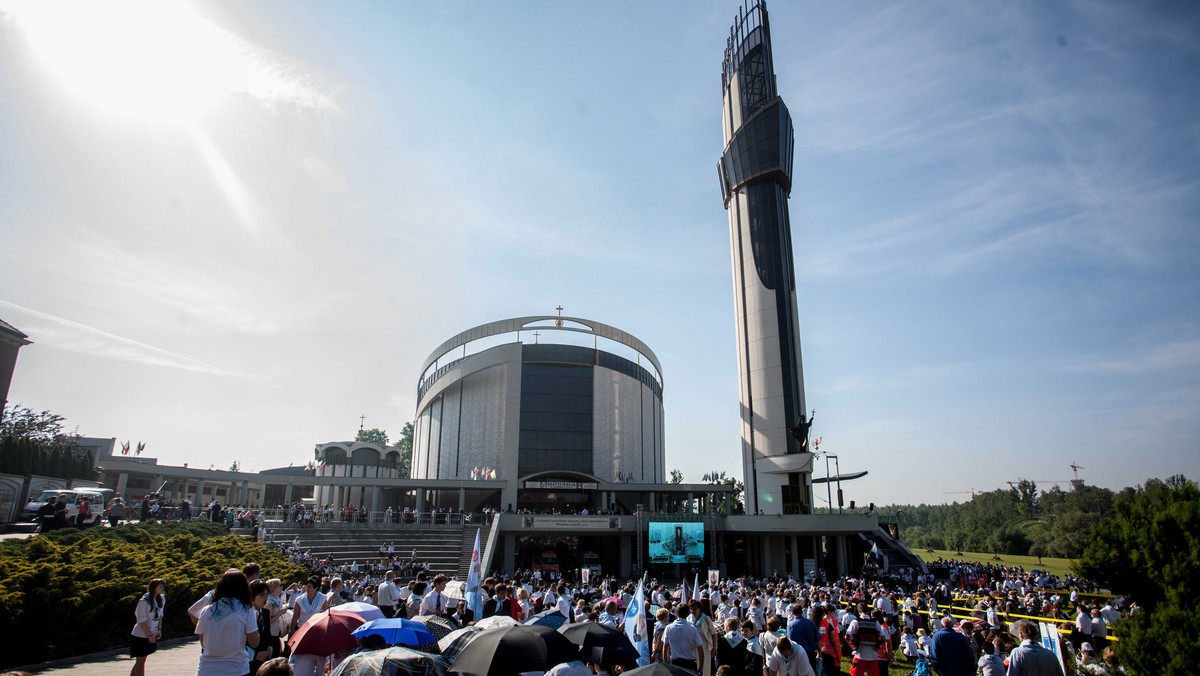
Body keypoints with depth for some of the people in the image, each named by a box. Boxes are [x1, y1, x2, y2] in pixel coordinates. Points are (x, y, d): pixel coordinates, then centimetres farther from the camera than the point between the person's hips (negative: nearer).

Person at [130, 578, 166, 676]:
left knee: (140, 661, 14)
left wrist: (159, 630, 5)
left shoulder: (161, 598, 3)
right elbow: (141, 620, -17)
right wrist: (150, 635, -16)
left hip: (151, 635, 7)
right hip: (141, 636, -7)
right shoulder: (144, 601, -18)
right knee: (140, 661, 0)